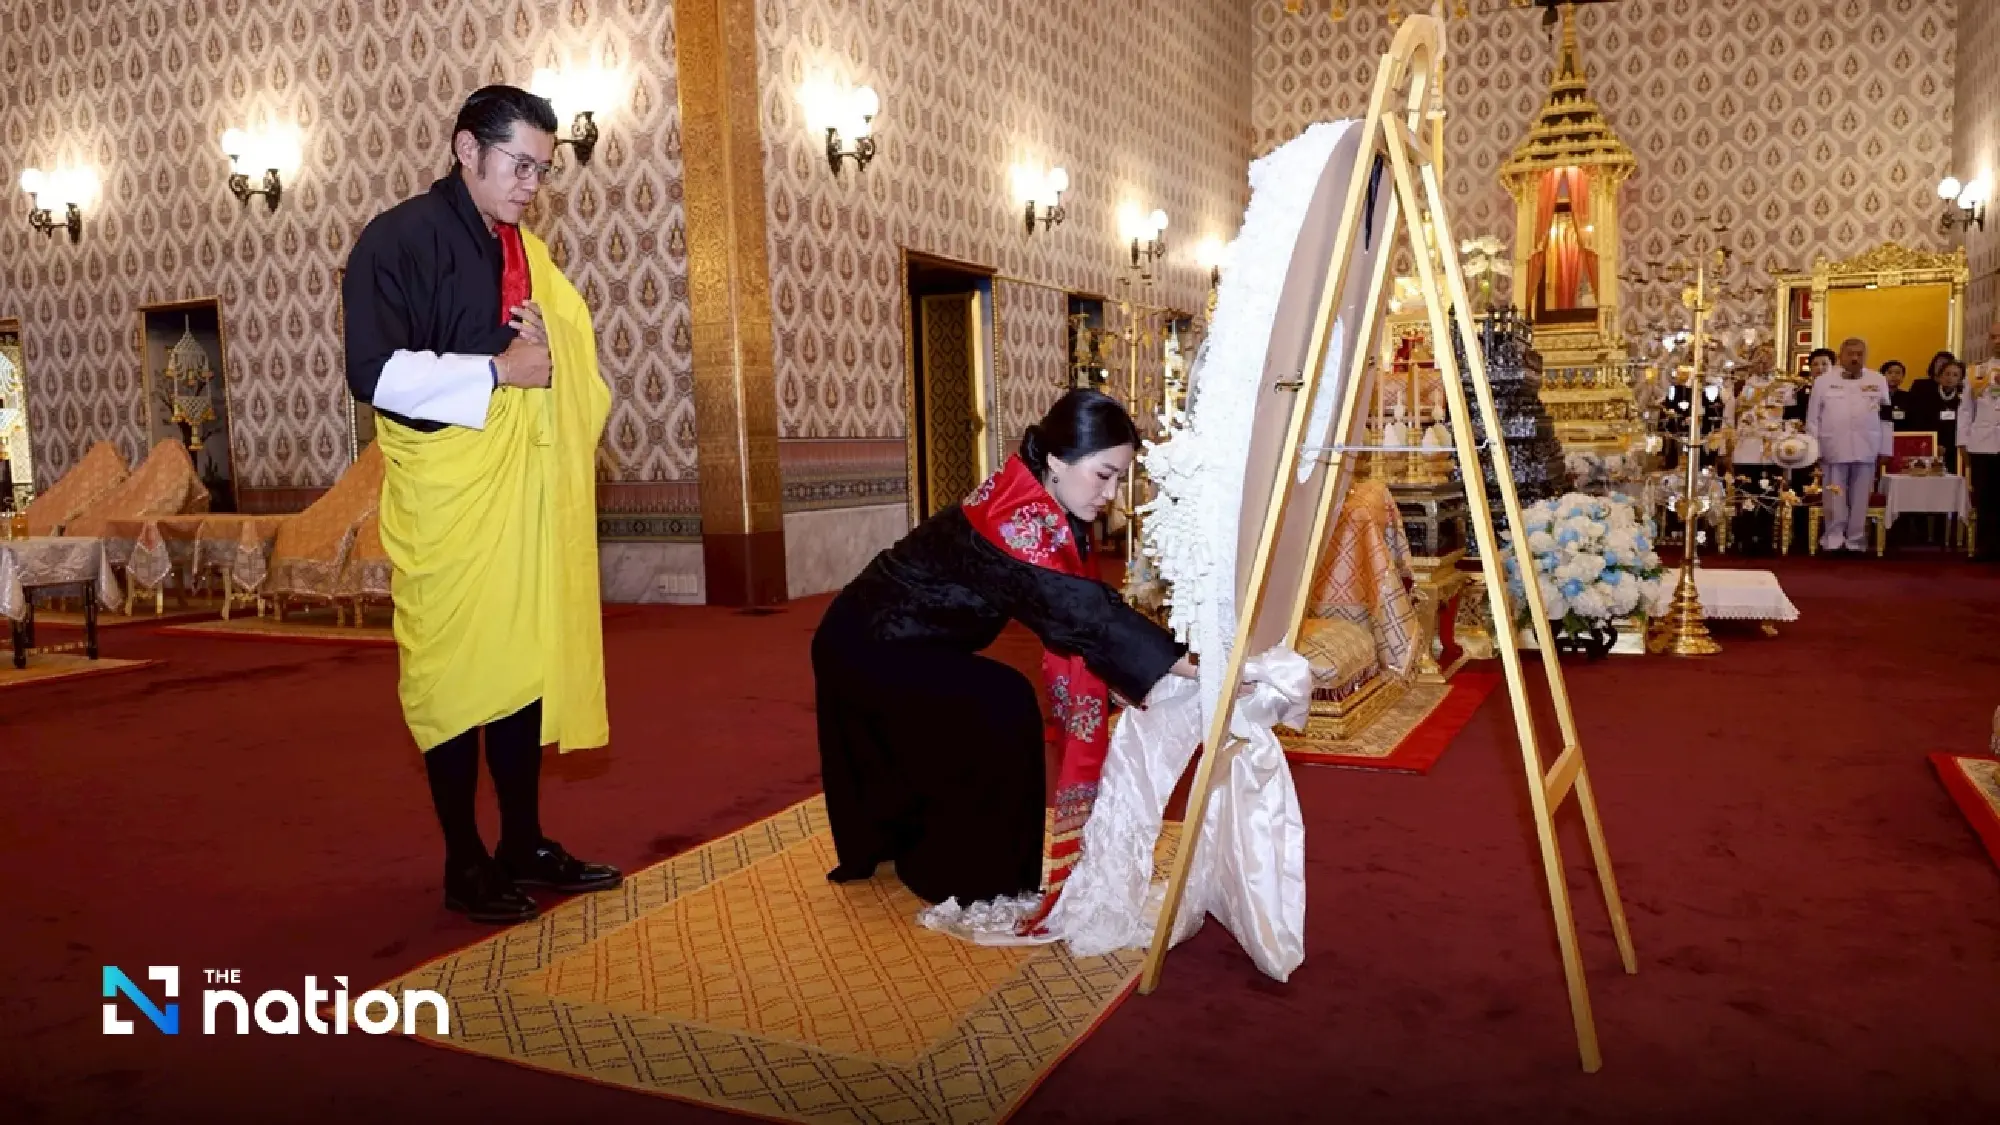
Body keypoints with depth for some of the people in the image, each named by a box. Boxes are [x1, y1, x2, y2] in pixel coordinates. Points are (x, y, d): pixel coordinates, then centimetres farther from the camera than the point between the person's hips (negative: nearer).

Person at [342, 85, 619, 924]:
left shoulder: (525, 252, 16)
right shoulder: (398, 239, -7)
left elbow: (572, 344, 21)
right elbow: (375, 371, -16)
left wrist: (549, 350, -1)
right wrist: (498, 370, -14)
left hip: (526, 491, 7)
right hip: (446, 495, -7)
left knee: (528, 661, 9)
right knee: (456, 672, 0)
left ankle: (524, 845, 20)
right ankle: (465, 864, 11)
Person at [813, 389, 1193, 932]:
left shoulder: (1040, 509, -2)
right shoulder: (1019, 521, -32)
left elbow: (1074, 612, 0)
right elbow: (1086, 615, -36)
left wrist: (1153, 675, -6)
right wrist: (1196, 668, -35)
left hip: (878, 638, 9)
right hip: (870, 647, -9)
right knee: (1001, 710, -12)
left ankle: (877, 847, 52)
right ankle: (969, 878, 3)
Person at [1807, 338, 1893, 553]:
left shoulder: (1878, 381, 8)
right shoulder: (1823, 381, 5)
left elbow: (1885, 419, 8)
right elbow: (1813, 418, 4)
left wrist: (1885, 451, 4)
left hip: (1866, 450, 1)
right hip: (1833, 449, -1)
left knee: (1860, 500, 5)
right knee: (1834, 499, 2)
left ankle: (1856, 542, 12)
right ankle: (1832, 541, 8)